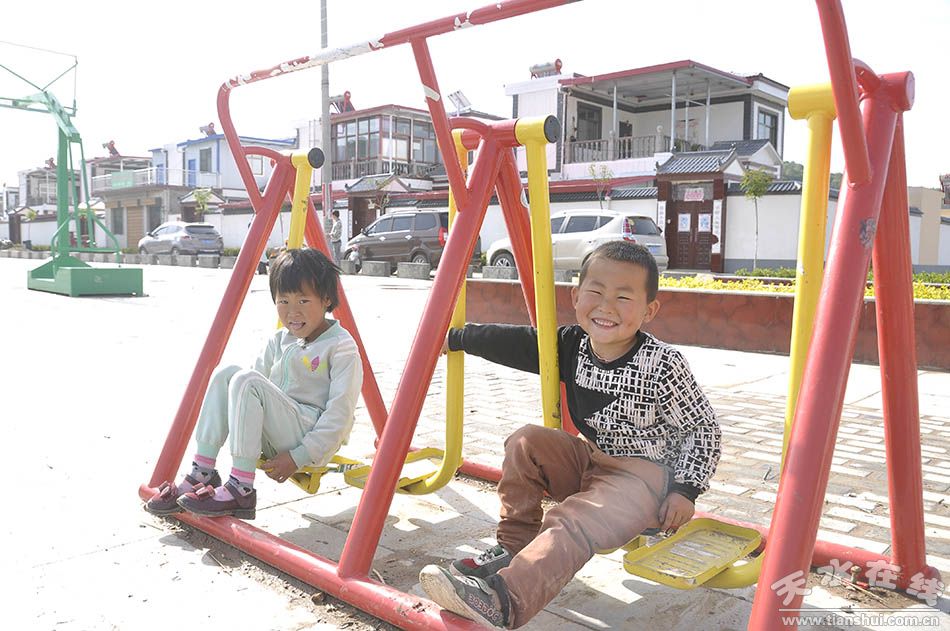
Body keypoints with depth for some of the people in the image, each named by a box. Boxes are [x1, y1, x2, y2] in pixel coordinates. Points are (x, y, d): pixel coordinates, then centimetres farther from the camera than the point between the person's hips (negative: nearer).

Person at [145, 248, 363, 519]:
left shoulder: (341, 346, -9)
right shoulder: (279, 341, 13)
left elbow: (340, 414, -15)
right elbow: (259, 386, 14)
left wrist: (298, 457, -17)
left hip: (314, 443, -7)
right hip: (277, 441, 7)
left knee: (246, 382, -24)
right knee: (226, 374, -9)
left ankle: (241, 488, -25)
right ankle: (202, 472, -11)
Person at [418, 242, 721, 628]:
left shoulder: (662, 365, -21)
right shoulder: (572, 346, -4)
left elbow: (703, 428, -11)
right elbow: (514, 342, 6)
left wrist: (686, 490, -17)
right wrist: (456, 337, 14)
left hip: (644, 473, -7)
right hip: (590, 458, 7)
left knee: (572, 524, -30)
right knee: (526, 442, -11)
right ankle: (514, 548, -6)